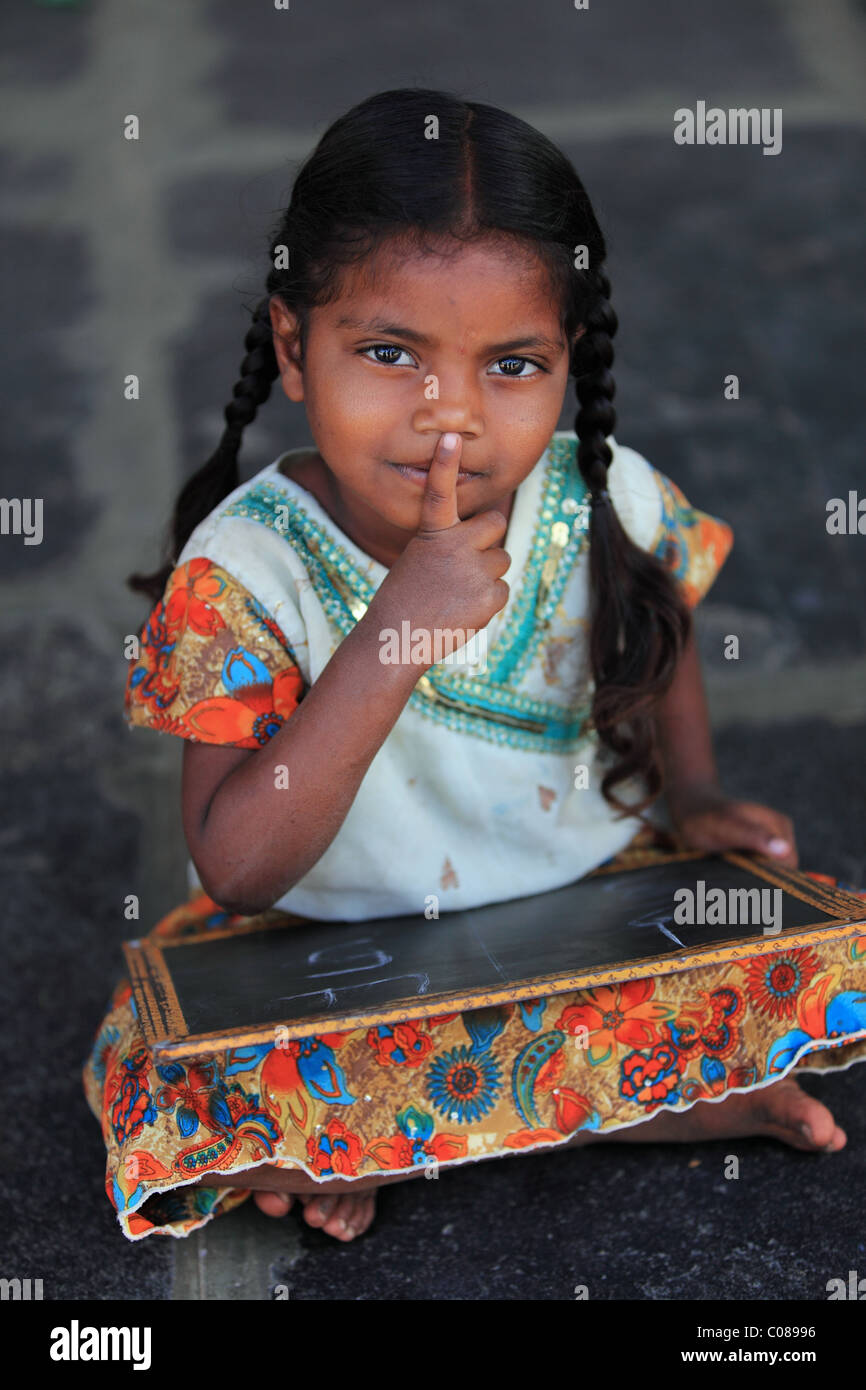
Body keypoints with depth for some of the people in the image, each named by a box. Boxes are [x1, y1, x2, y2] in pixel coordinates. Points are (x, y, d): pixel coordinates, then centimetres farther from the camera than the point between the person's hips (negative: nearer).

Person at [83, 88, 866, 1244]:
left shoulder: (608, 501, -11)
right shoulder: (244, 566, -20)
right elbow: (236, 869, -26)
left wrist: (693, 792, 0)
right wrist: (394, 636, -34)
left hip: (599, 893, 3)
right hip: (335, 949, -2)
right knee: (173, 1101, -24)